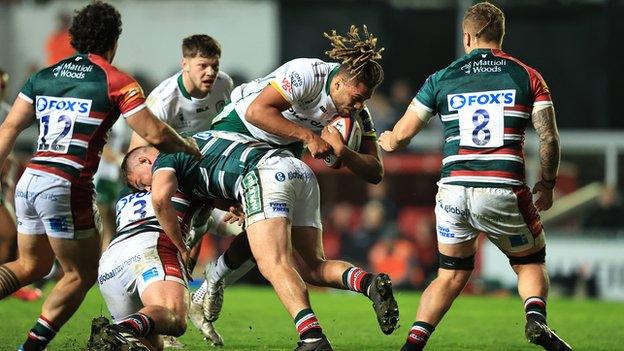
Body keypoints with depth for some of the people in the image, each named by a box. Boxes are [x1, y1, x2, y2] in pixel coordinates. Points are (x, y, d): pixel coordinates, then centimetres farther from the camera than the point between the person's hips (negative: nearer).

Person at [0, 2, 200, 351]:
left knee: (31, 265, 21)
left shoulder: (44, 76, 14)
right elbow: (155, 134, -5)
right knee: (82, 275, 9)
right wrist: (190, 148, 13)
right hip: (66, 187, -6)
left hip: (29, 180, 6)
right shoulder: (115, 81, -3)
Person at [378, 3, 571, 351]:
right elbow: (549, 138, 1)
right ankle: (536, 319, -11)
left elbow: (401, 136, 10)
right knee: (531, 264, 19)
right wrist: (547, 185, 16)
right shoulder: (528, 77, 7)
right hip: (505, 192, -2)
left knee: (451, 276, 18)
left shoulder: (442, 79, 9)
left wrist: (386, 141, 34)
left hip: (454, 191, 2)